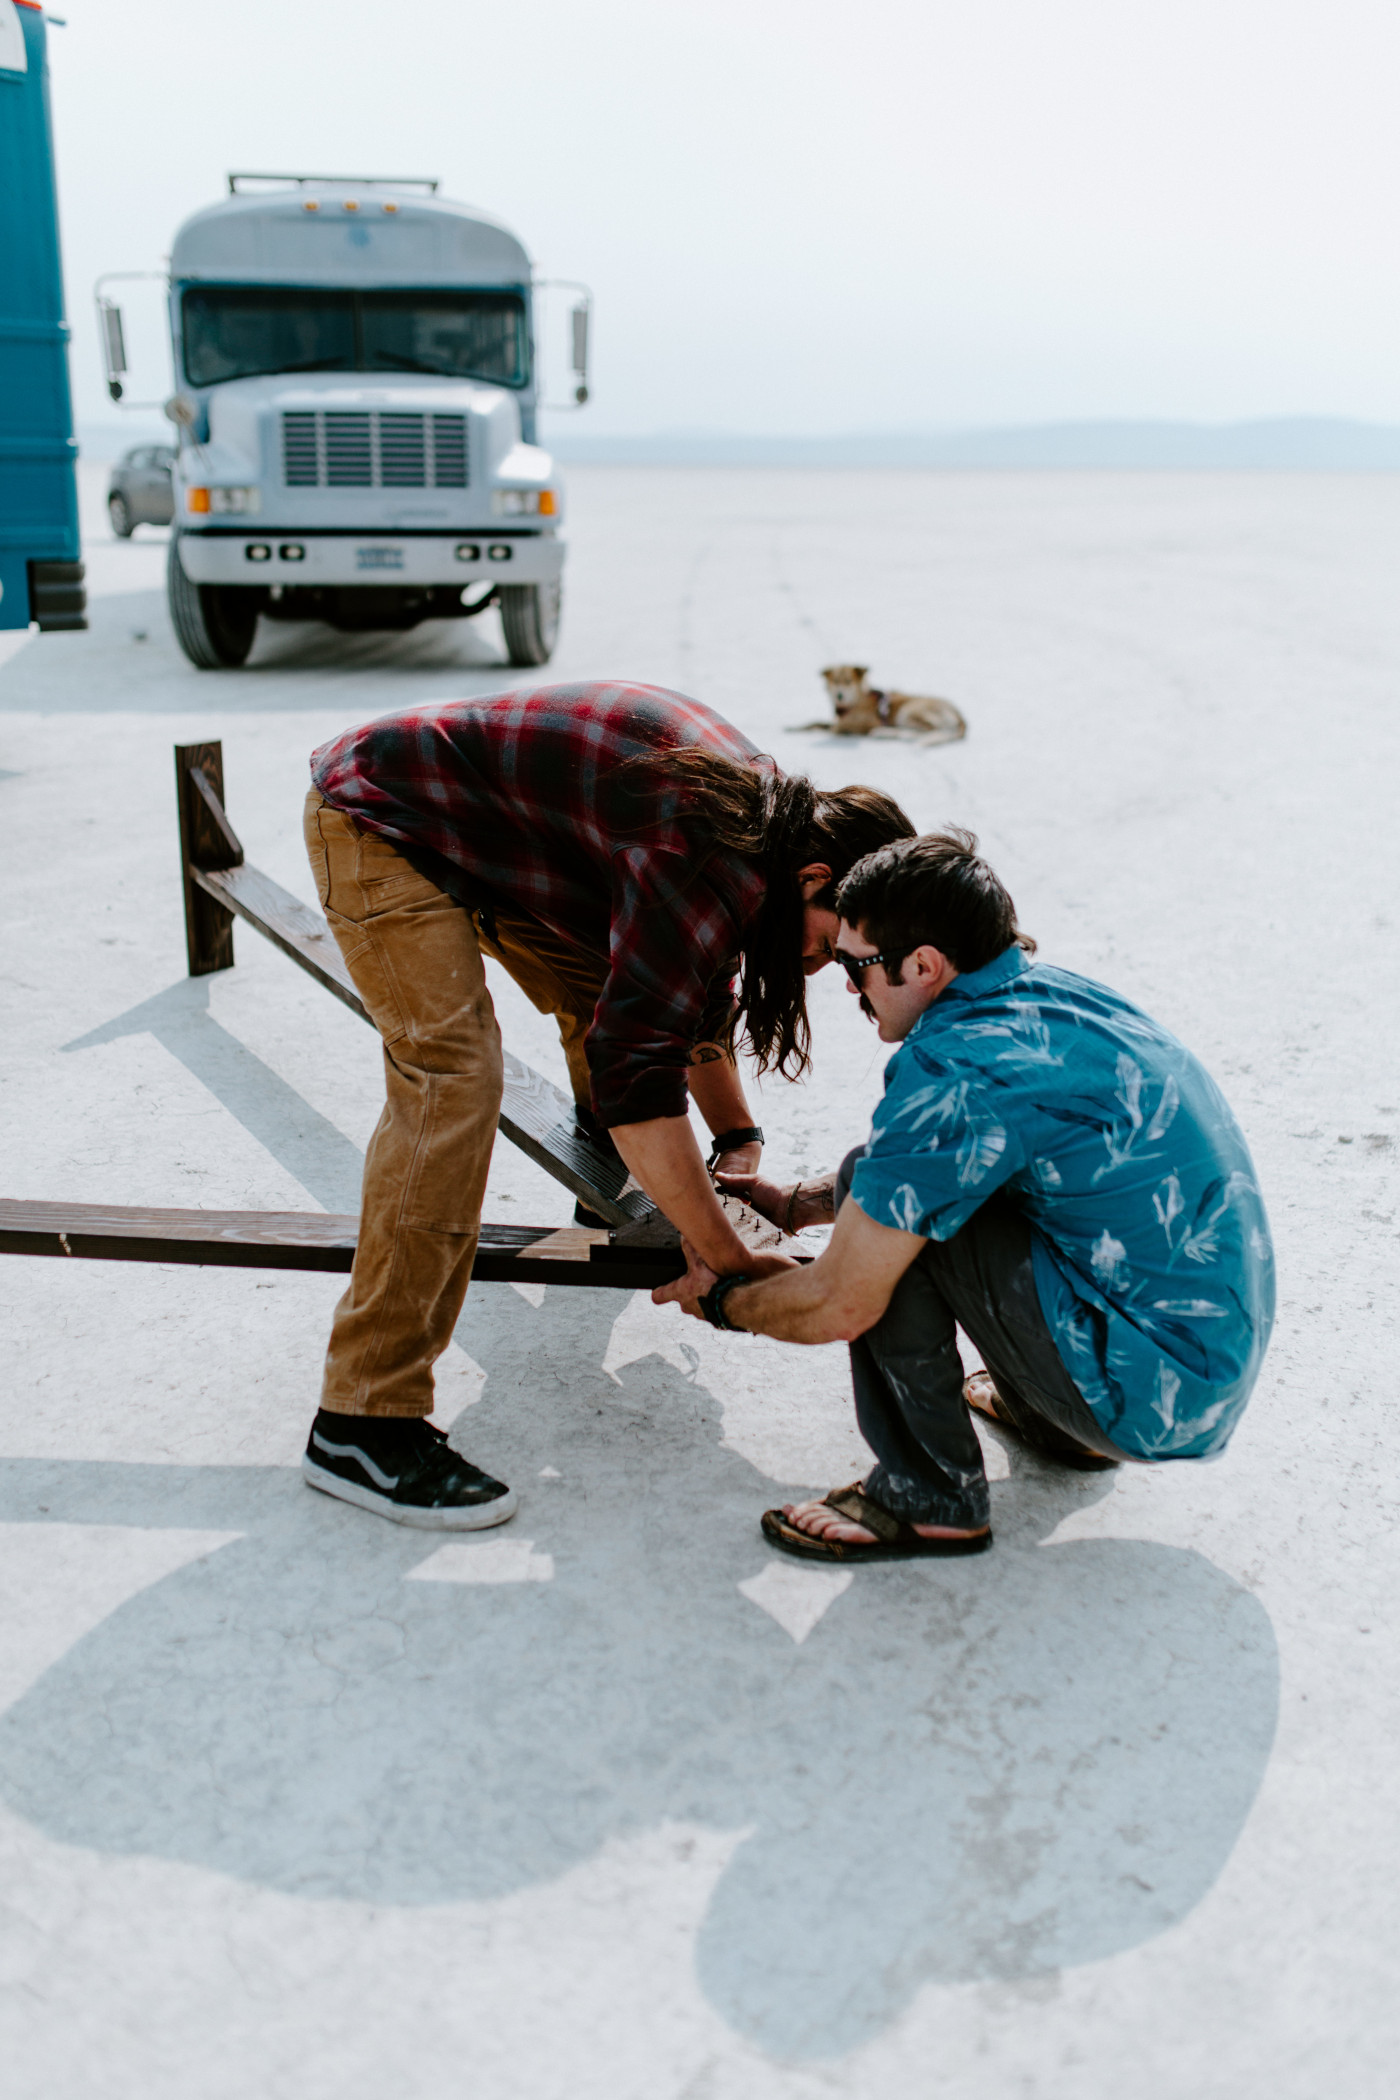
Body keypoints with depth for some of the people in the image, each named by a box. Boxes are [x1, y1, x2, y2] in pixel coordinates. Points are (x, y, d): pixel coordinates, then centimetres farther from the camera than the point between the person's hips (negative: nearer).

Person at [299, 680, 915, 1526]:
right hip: (382, 820, -10)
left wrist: (738, 1140, 6)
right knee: (453, 1077, -23)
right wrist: (731, 1261, -30)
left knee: (608, 997, 17)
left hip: (484, 822, 10)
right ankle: (365, 1424, -21)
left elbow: (696, 991, 14)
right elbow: (637, 1069, -35)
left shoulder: (765, 814, 0)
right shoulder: (713, 859, -30)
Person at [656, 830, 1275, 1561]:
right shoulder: (1048, 993, 5)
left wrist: (723, 1300, 3)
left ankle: (928, 1499, -1)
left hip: (1155, 1398, -9)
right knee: (895, 1184, 14)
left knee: (886, 1208, -13)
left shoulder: (957, 1073, -24)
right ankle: (1054, 1417, 22)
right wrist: (795, 1204, 26)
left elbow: (841, 1306, -17)